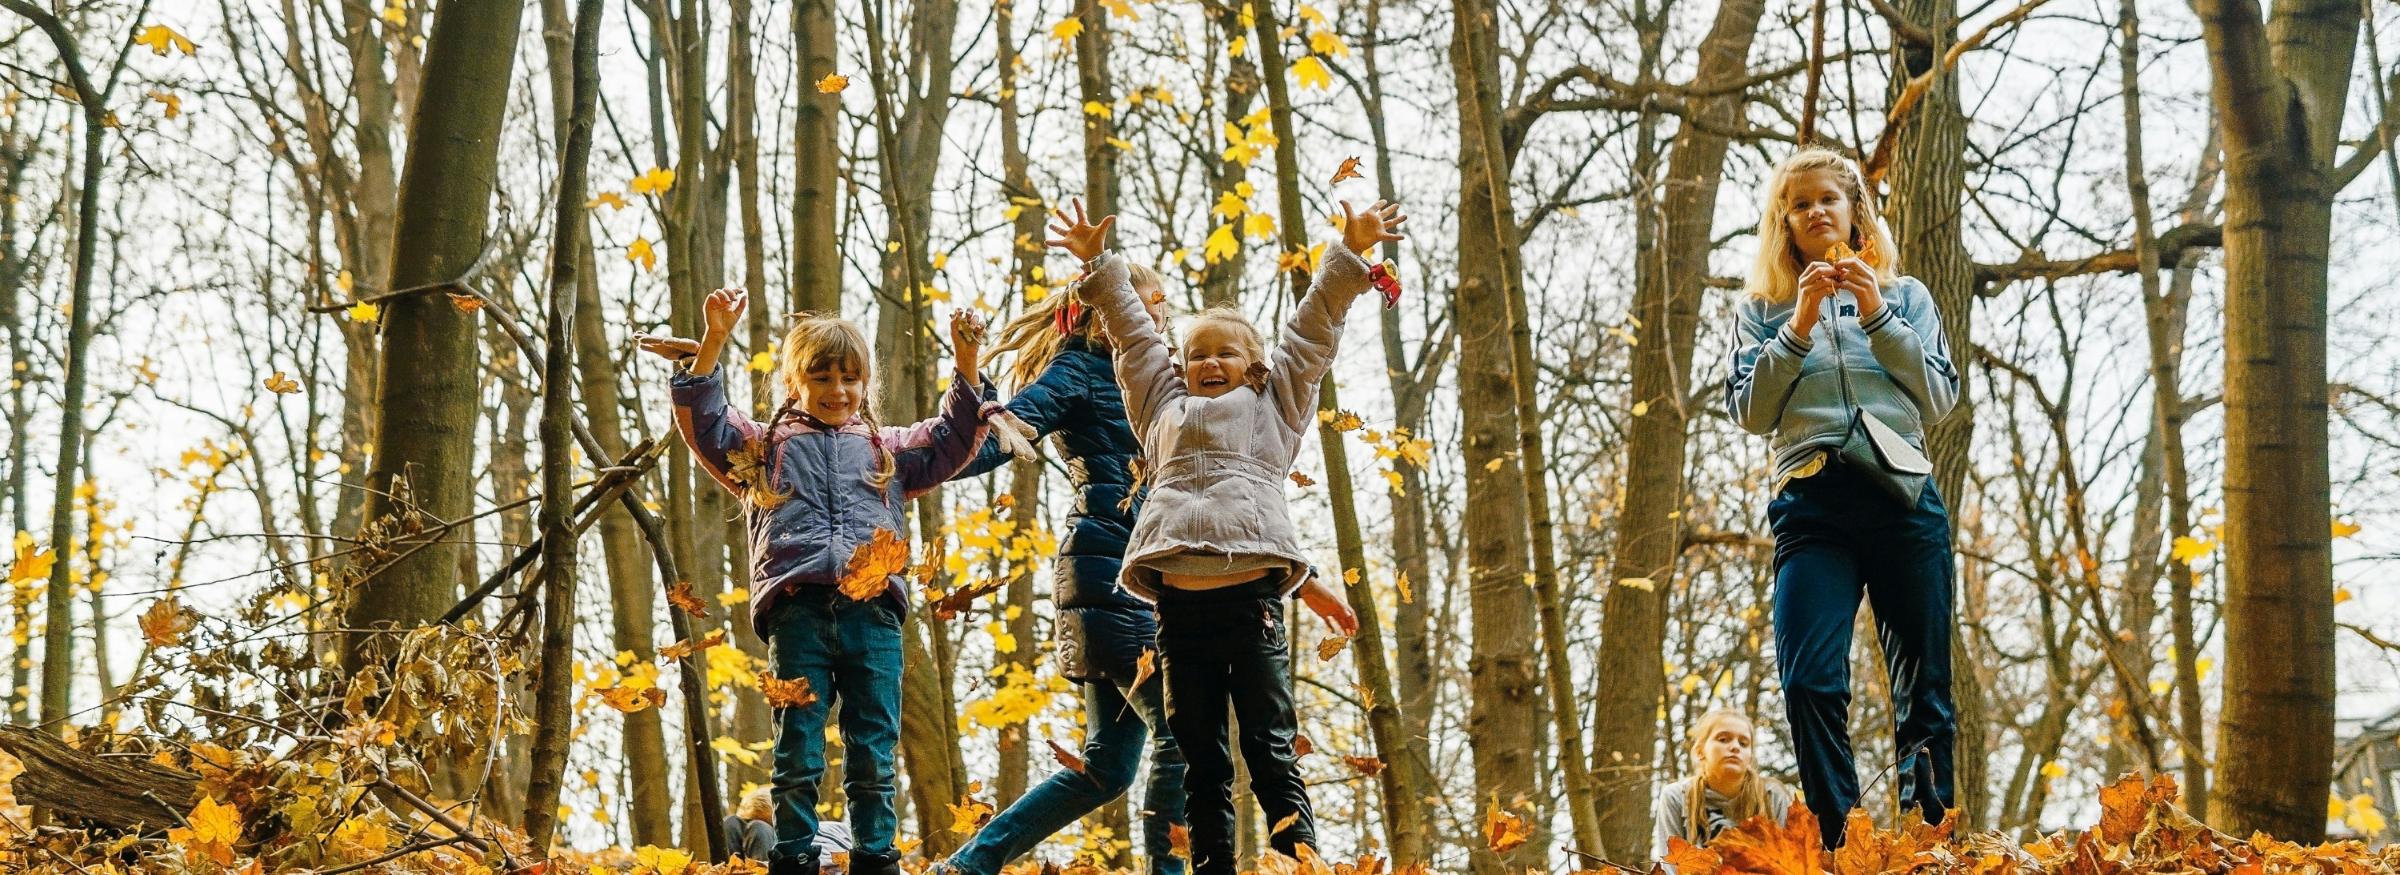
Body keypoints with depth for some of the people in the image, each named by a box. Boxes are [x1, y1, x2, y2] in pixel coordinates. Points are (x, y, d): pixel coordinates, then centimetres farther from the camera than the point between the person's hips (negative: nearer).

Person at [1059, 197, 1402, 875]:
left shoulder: (1273, 405, 21)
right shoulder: (1166, 409, 27)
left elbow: (1314, 325, 18)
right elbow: (1132, 331, 33)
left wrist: (1351, 253, 14)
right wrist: (1098, 265, 35)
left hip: (1252, 598, -3)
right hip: (1178, 605, 3)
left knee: (1272, 753, -4)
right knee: (1201, 762, 5)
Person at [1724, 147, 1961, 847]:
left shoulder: (1904, 296, 17)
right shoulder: (1762, 310, 16)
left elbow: (1939, 397, 6)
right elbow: (1750, 411, 4)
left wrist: (1876, 315, -4)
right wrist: (1799, 326, -6)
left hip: (1902, 497, 1)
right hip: (1811, 505, -1)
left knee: (1924, 686, -1)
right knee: (1810, 682, -17)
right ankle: (1840, 844, -13)